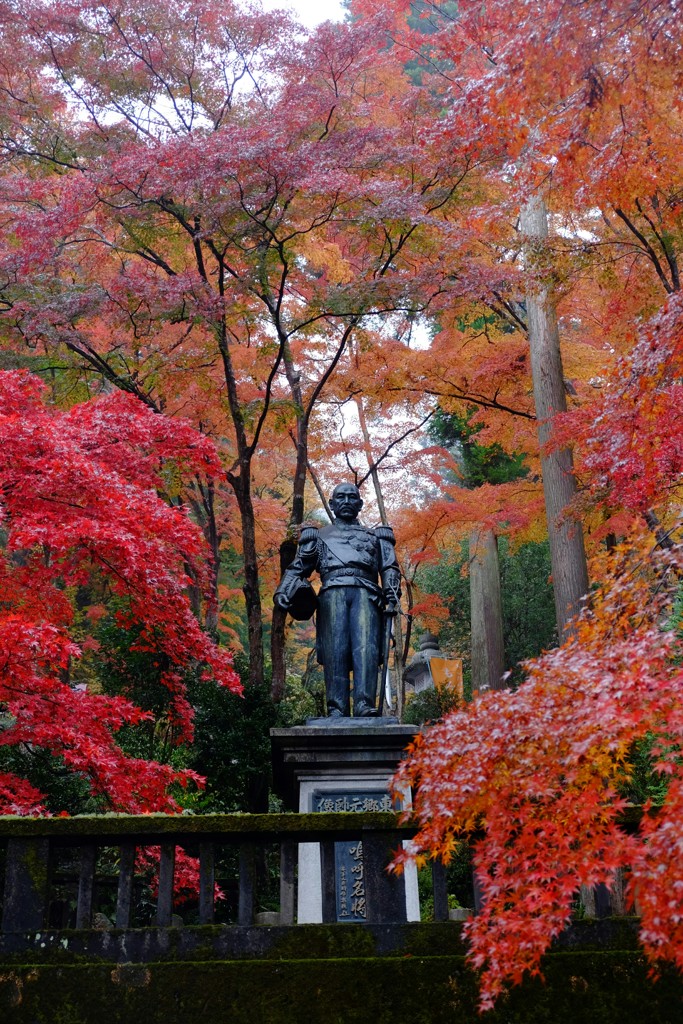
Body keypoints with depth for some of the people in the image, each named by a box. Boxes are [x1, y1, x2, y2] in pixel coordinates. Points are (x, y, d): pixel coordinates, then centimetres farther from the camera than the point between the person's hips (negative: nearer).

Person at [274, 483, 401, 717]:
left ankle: (364, 706, -33)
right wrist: (283, 592, 0)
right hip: (333, 592, 0)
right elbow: (297, 568, 20)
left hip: (365, 593, 0)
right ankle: (337, 710, -21)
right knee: (335, 651, -15)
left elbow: (390, 568, 19)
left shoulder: (374, 536, 31)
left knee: (365, 647, -20)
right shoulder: (320, 536, 29)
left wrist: (392, 598, 0)